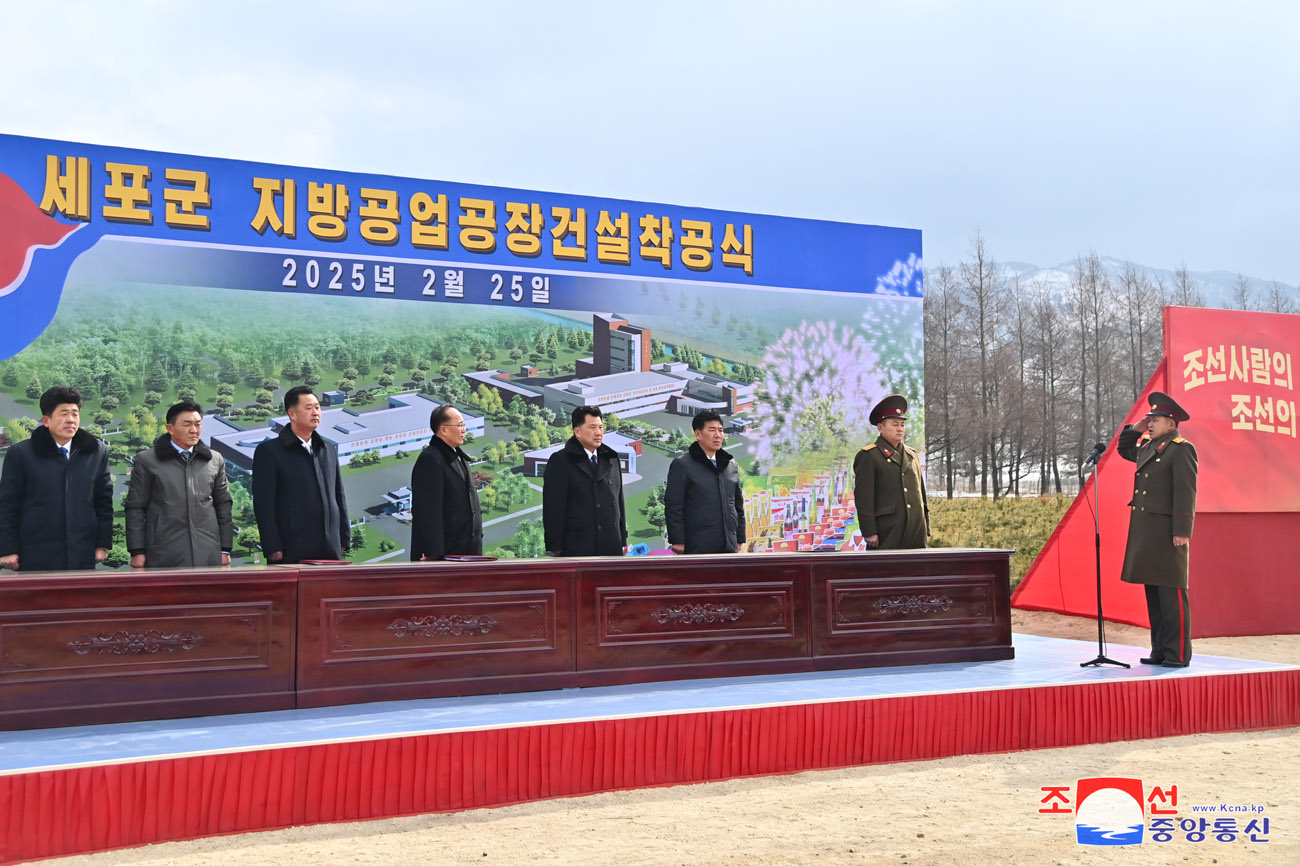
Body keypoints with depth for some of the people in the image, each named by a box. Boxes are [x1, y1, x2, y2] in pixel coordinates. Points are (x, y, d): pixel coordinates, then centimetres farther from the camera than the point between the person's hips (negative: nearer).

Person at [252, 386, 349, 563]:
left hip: (330, 551, 5)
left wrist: (344, 540, 13)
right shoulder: (268, 451, 0)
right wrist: (273, 548, -12)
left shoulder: (329, 450, 17)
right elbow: (264, 503, -5)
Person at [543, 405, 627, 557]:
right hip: (577, 549, -6)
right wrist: (555, 548, -12)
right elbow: (553, 507, -7)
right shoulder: (561, 461, -3)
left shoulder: (611, 459, 15)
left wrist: (623, 540, 16)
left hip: (611, 549, 6)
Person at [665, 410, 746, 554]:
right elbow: (673, 507, -5)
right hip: (698, 548, -6)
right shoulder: (682, 465, -2)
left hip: (729, 547, 6)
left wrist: (740, 539, 17)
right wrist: (677, 542, -11)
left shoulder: (731, 465, 16)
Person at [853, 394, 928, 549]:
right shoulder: (868, 457, -4)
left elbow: (921, 493, 20)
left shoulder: (912, 455, 18)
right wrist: (869, 532, -15)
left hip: (916, 534, 7)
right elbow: (863, 498, -9)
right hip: (887, 535, -6)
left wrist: (926, 529, 16)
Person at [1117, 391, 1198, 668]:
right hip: (1145, 532, 9)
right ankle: (1160, 650, 18)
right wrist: (1135, 429, 18)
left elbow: (1185, 492, -15)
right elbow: (1124, 449, 36)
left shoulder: (1181, 449, -9)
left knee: (1171, 593, -6)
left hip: (1167, 531, -9)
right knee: (1152, 593, 11)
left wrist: (1182, 531, -19)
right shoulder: (1148, 446, 16)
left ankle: (1178, 654, -1)